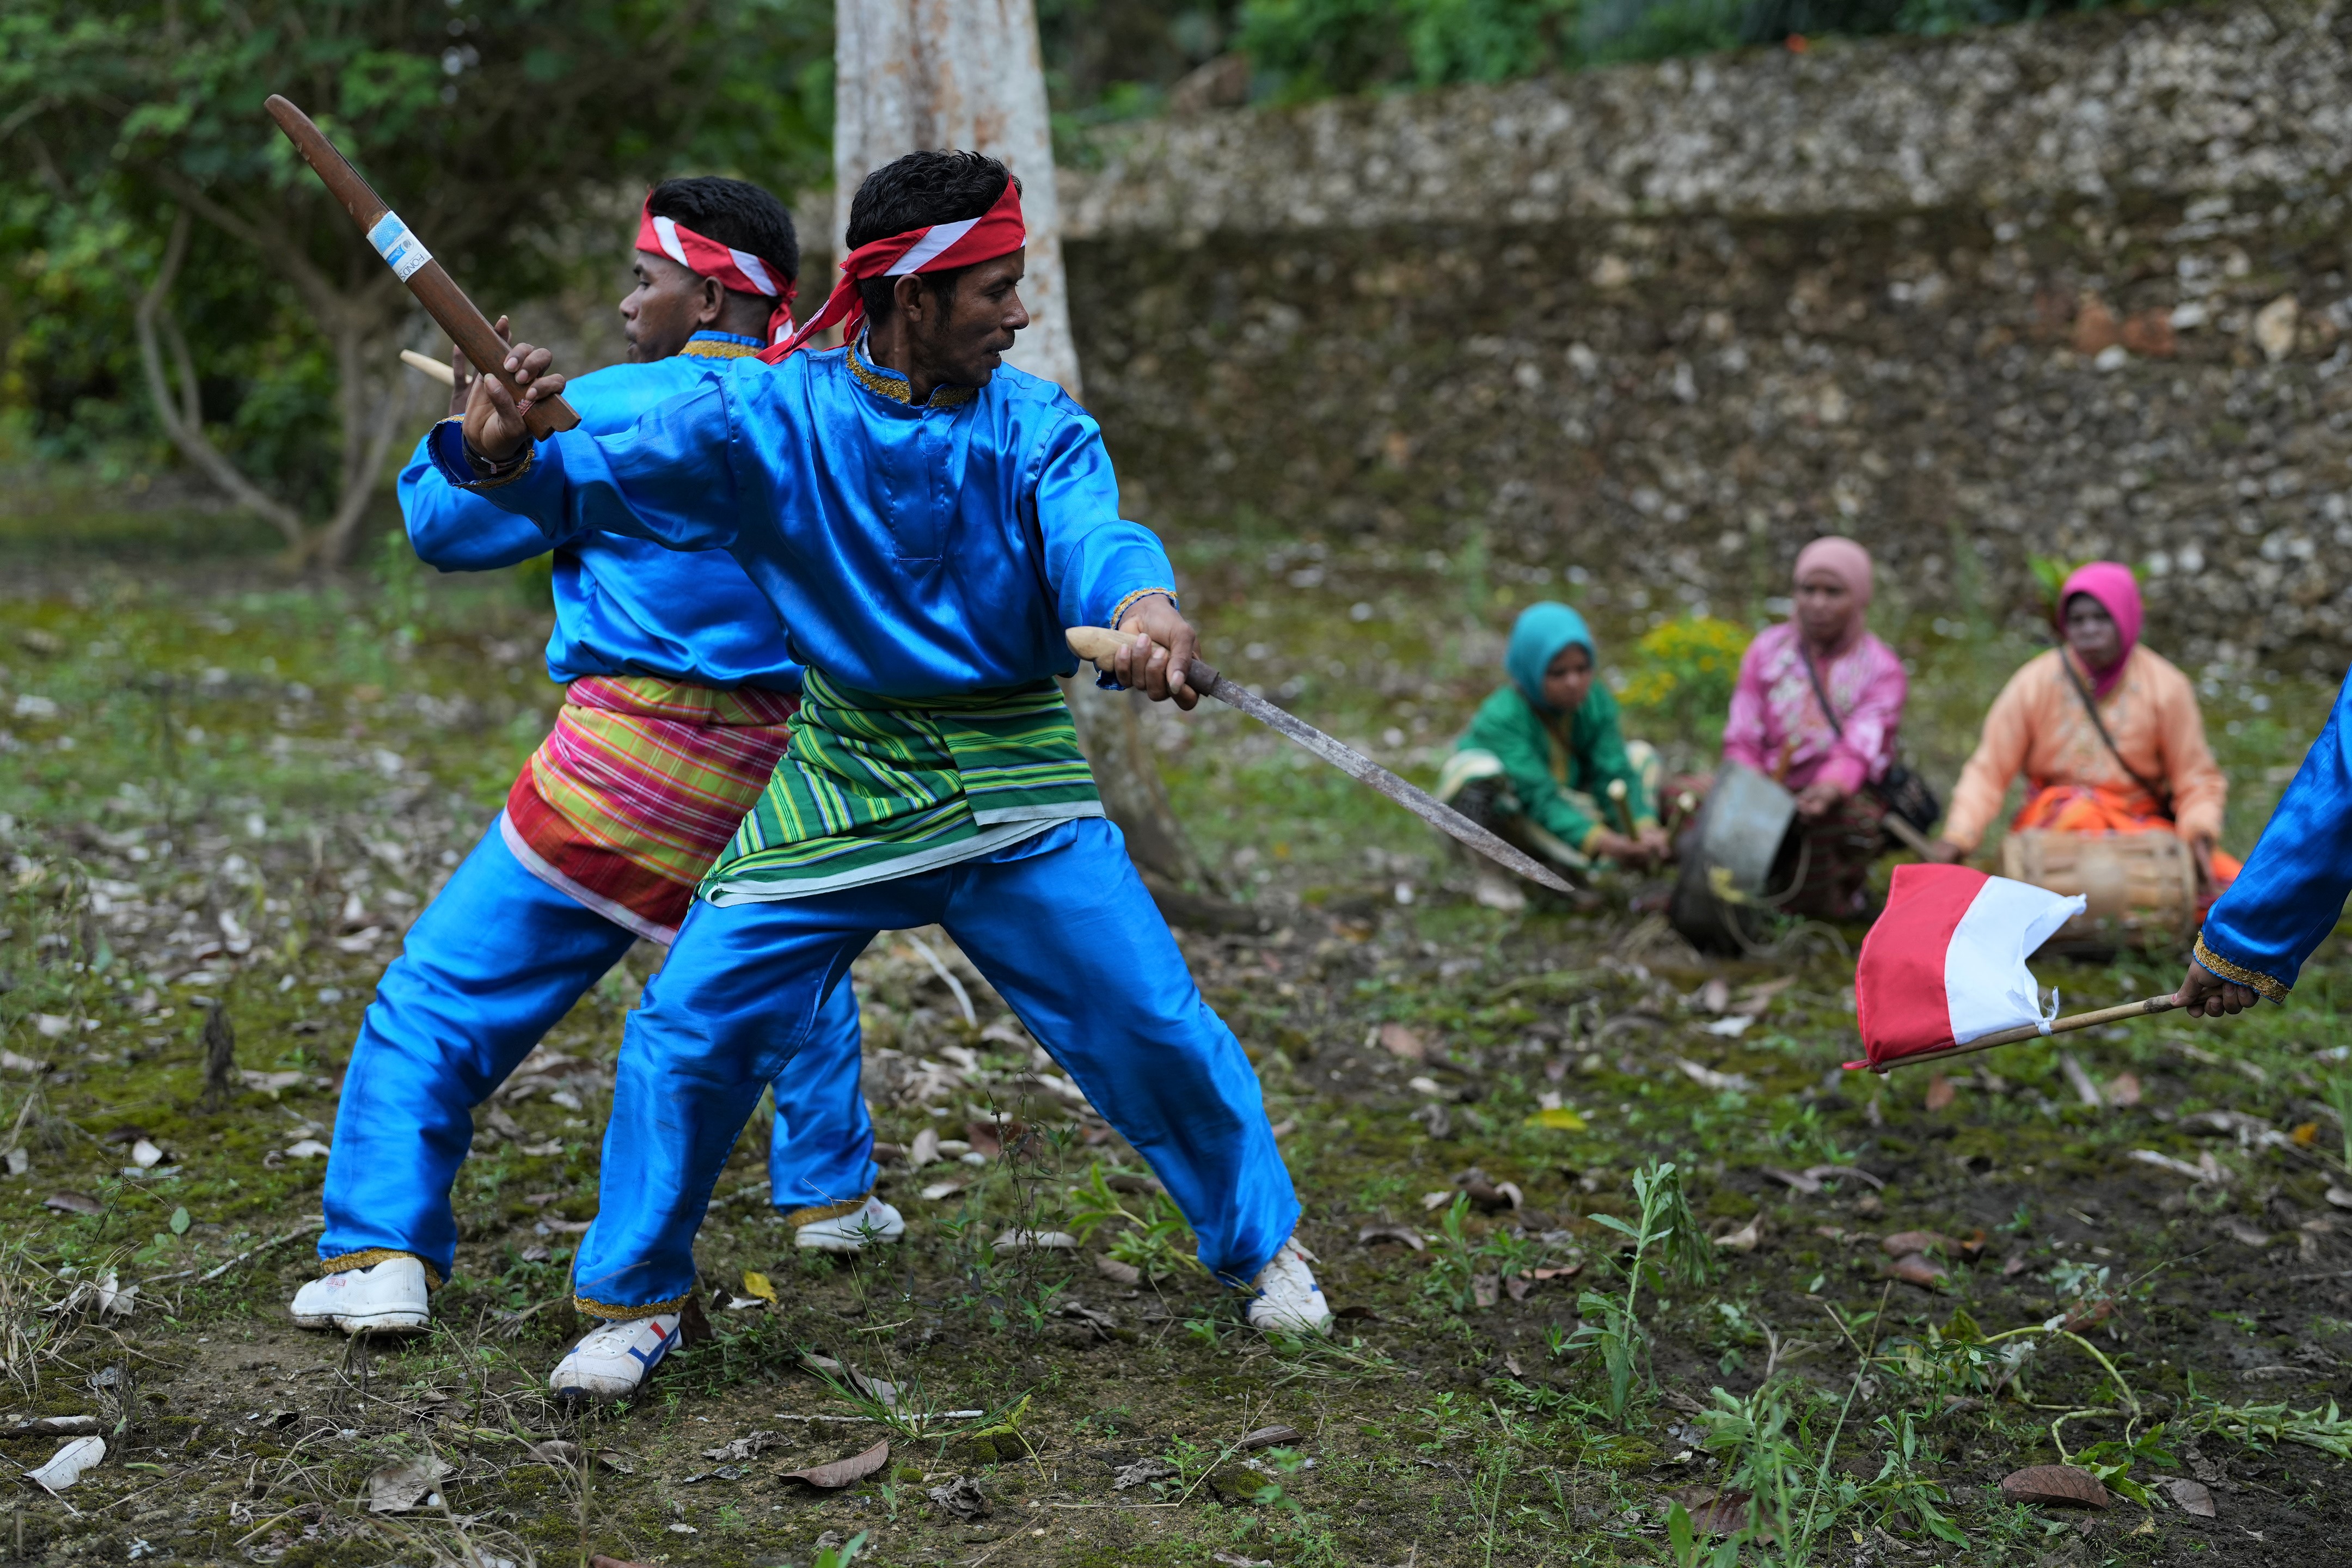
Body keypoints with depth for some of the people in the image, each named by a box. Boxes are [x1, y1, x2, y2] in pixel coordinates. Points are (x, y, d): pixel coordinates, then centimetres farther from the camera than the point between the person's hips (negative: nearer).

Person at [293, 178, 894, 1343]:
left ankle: (380, 1257, -1)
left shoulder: (611, 412, -6)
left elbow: (445, 526, 3)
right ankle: (828, 1193, 35)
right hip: (775, 775, 5)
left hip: (626, 764, -5)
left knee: (435, 1003, 3)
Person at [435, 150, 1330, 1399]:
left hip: (1018, 791, 0)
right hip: (837, 779, 0)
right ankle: (636, 1300, 16)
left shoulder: (1037, 426, -7)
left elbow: (1092, 535, -26)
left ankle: (1260, 1242, 26)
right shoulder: (766, 415, -6)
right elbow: (600, 481, -8)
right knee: (689, 1022, -5)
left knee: (1155, 1025, -1)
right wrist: (507, 458, -32)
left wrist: (1142, 605, -50)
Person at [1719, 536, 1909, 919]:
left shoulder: (1882, 668, -1)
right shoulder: (1768, 649, 7)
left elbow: (1860, 747, -19)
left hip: (1845, 797, -2)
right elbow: (1741, 739, 0)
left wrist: (1829, 789, -42)